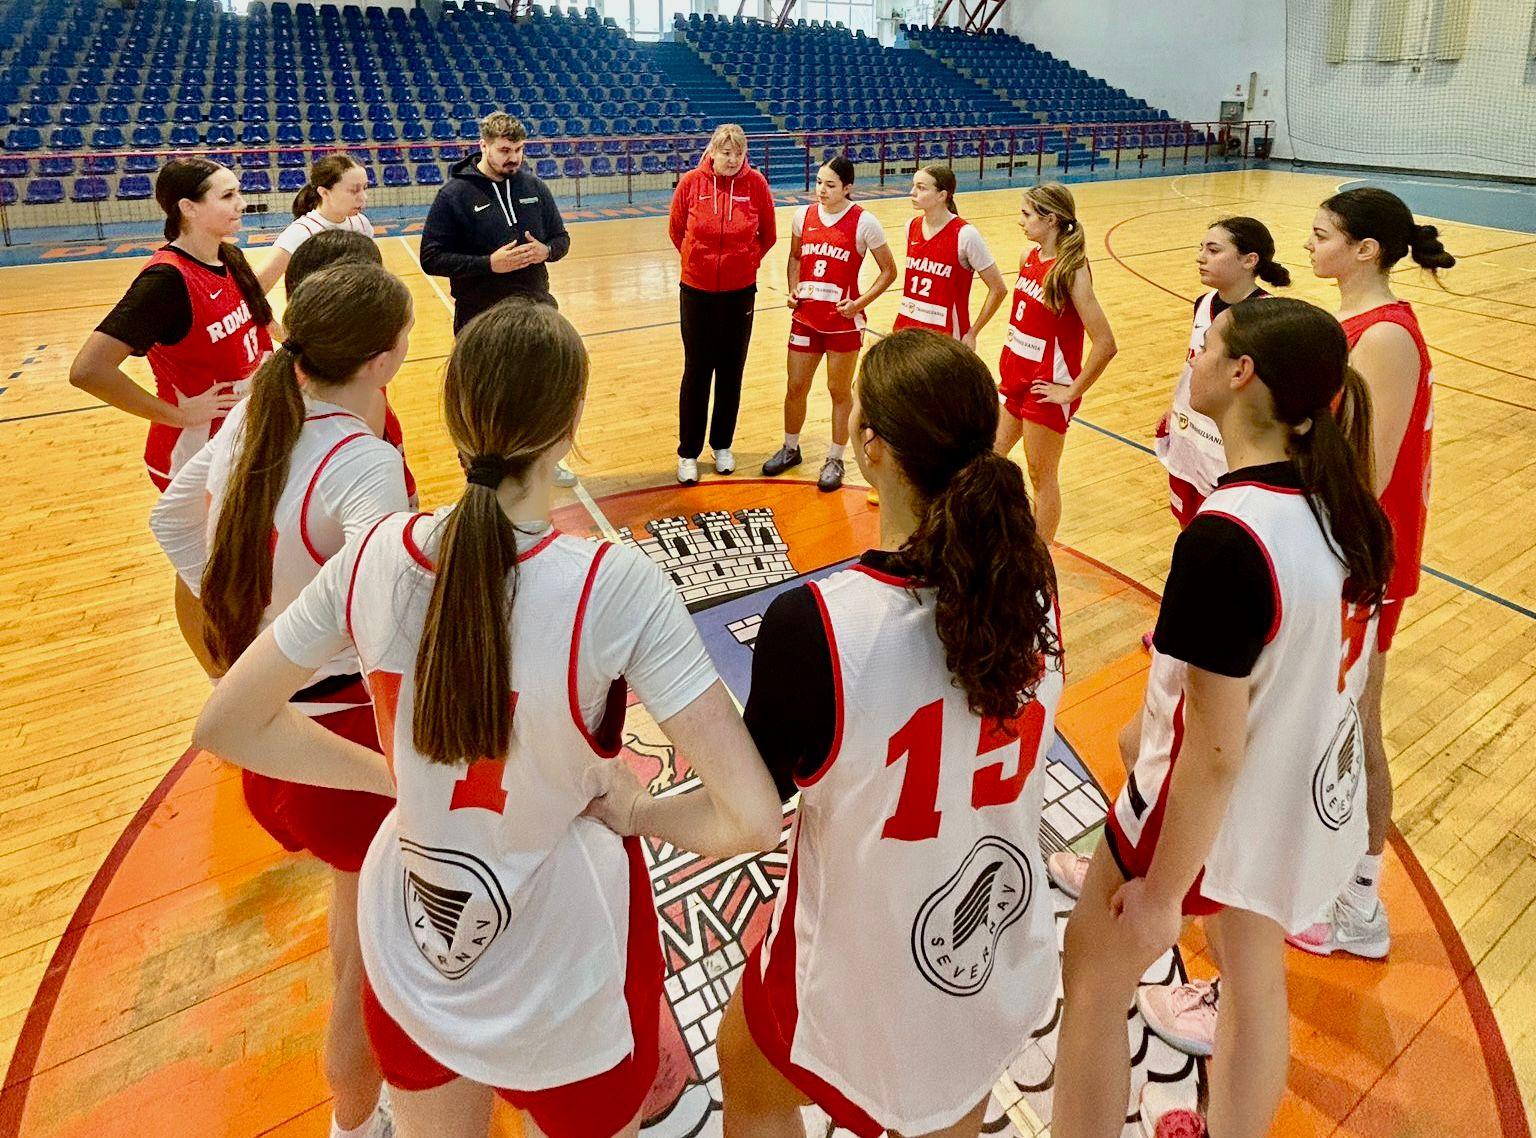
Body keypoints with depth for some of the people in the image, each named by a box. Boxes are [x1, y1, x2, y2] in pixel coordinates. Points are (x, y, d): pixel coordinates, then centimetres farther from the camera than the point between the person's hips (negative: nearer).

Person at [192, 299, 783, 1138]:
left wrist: (401, 776, 2)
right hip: (558, 991, -3)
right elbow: (752, 820, -27)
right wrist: (633, 811, -9)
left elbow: (225, 727, -1)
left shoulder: (376, 554, -15)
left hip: (409, 958, 4)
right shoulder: (614, 585, -27)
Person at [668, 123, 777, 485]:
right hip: (697, 292, -1)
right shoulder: (691, 182, -8)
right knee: (696, 373, 6)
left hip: (740, 292, 1)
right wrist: (698, 259, 10)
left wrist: (747, 260, 6)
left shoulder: (755, 182, -7)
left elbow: (768, 234, 5)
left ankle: (722, 445, 26)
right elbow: (676, 230, 6)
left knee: (731, 372, 10)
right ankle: (688, 453, 16)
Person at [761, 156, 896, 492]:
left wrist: (861, 302, -14)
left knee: (840, 391, 7)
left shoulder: (864, 222, -10)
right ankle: (790, 449, 32)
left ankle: (835, 460, 21)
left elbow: (889, 270, -3)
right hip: (805, 318, 4)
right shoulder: (804, 215, 2)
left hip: (843, 321, -4)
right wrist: (793, 289, 2)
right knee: (796, 387, 11)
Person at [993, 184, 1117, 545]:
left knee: (1042, 479, 6)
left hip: (1046, 390, -7)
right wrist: (1011, 359, 12)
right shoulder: (1029, 259, 3)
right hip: (1014, 379, 8)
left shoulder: (1071, 271, -19)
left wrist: (1072, 391, -16)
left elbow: (1105, 344, -23)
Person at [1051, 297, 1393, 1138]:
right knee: (1256, 983, 28)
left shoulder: (1225, 537, -32)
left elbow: (1214, 753, -27)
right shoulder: (1348, 507, -7)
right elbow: (1321, 665, 7)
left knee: (1095, 978, 16)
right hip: (1311, 801, 8)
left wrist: (1162, 892, -15)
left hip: (1211, 810, -8)